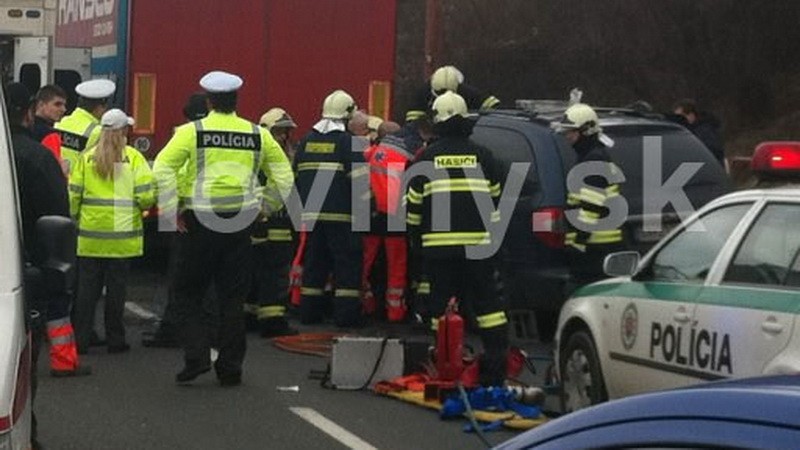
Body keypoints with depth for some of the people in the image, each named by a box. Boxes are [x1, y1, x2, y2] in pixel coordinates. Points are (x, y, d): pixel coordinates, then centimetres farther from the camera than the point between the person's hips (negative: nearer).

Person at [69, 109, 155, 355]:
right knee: (116, 288, 5)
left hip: (90, 235, 2)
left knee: (87, 288, 7)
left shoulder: (87, 157, 2)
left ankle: (81, 338, 7)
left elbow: (73, 194, 2)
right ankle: (115, 340, 10)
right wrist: (145, 206, 12)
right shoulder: (133, 157, -5)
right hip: (122, 236, -2)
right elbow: (146, 195, -9)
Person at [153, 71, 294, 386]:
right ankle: (230, 368, 11)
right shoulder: (257, 135, 5)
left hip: (200, 221, -2)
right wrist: (266, 207, 19)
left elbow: (162, 168, -12)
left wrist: (172, 211, -6)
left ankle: (196, 356, -3)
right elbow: (284, 174, 12)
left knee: (188, 293, 10)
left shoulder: (191, 132, -4)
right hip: (241, 223, 3)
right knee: (233, 298, 9)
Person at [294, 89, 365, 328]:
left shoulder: (306, 141, 12)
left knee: (314, 263, 12)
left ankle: (309, 312, 14)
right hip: (341, 215, -6)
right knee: (347, 263, -1)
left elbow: (296, 178, 16)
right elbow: (359, 179, -11)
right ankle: (346, 313, -5)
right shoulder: (348, 142, -7)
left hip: (311, 215, 6)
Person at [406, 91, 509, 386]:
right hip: (478, 242, 1)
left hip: (439, 244, -1)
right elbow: (496, 198, 15)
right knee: (487, 303, 4)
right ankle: (496, 367, 0)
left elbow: (414, 203, 6)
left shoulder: (427, 157, 2)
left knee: (441, 305, 4)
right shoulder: (481, 155, 7)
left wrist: (416, 237, 19)